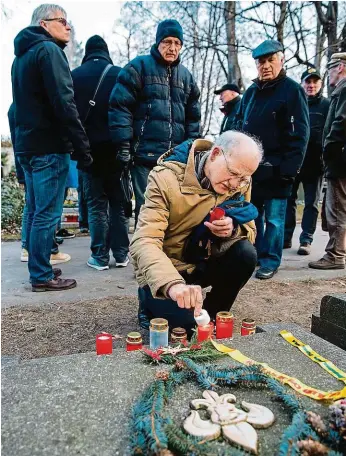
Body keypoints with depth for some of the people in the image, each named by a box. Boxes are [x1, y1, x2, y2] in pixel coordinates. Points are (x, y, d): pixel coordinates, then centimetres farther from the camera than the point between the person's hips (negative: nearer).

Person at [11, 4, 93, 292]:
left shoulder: (22, 55, 22)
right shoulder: (49, 50, -7)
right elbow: (64, 103, -18)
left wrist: (23, 141, 21)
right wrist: (82, 146, -18)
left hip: (28, 144, 9)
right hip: (49, 146, -9)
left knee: (35, 211, 13)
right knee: (48, 214, -4)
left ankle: (38, 270, 22)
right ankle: (42, 277, 4)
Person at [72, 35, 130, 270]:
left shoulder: (75, 76, 5)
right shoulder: (119, 74, 3)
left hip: (89, 147, 0)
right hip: (116, 146, 0)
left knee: (96, 204, 5)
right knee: (119, 202, 7)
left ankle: (100, 257, 5)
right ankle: (121, 254, 9)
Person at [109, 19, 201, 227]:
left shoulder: (186, 75, 18)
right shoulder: (139, 67, 2)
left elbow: (193, 117, 19)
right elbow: (120, 105, -5)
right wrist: (124, 143, -12)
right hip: (145, 154, -5)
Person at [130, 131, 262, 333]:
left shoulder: (240, 182, -8)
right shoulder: (167, 177, -24)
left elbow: (250, 232, -2)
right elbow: (144, 241, -32)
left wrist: (233, 230, -28)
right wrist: (172, 284, -50)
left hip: (203, 263, 4)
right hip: (165, 271, -4)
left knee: (246, 254, -22)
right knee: (186, 322, -23)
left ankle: (211, 315, 2)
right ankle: (151, 300, 12)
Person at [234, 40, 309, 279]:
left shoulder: (293, 90, -4)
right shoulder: (251, 92, 15)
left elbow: (299, 134, -10)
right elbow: (238, 126, 18)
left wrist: (290, 168, -18)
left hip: (275, 169, -6)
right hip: (249, 167, 6)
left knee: (274, 218, 2)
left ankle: (270, 261, 13)